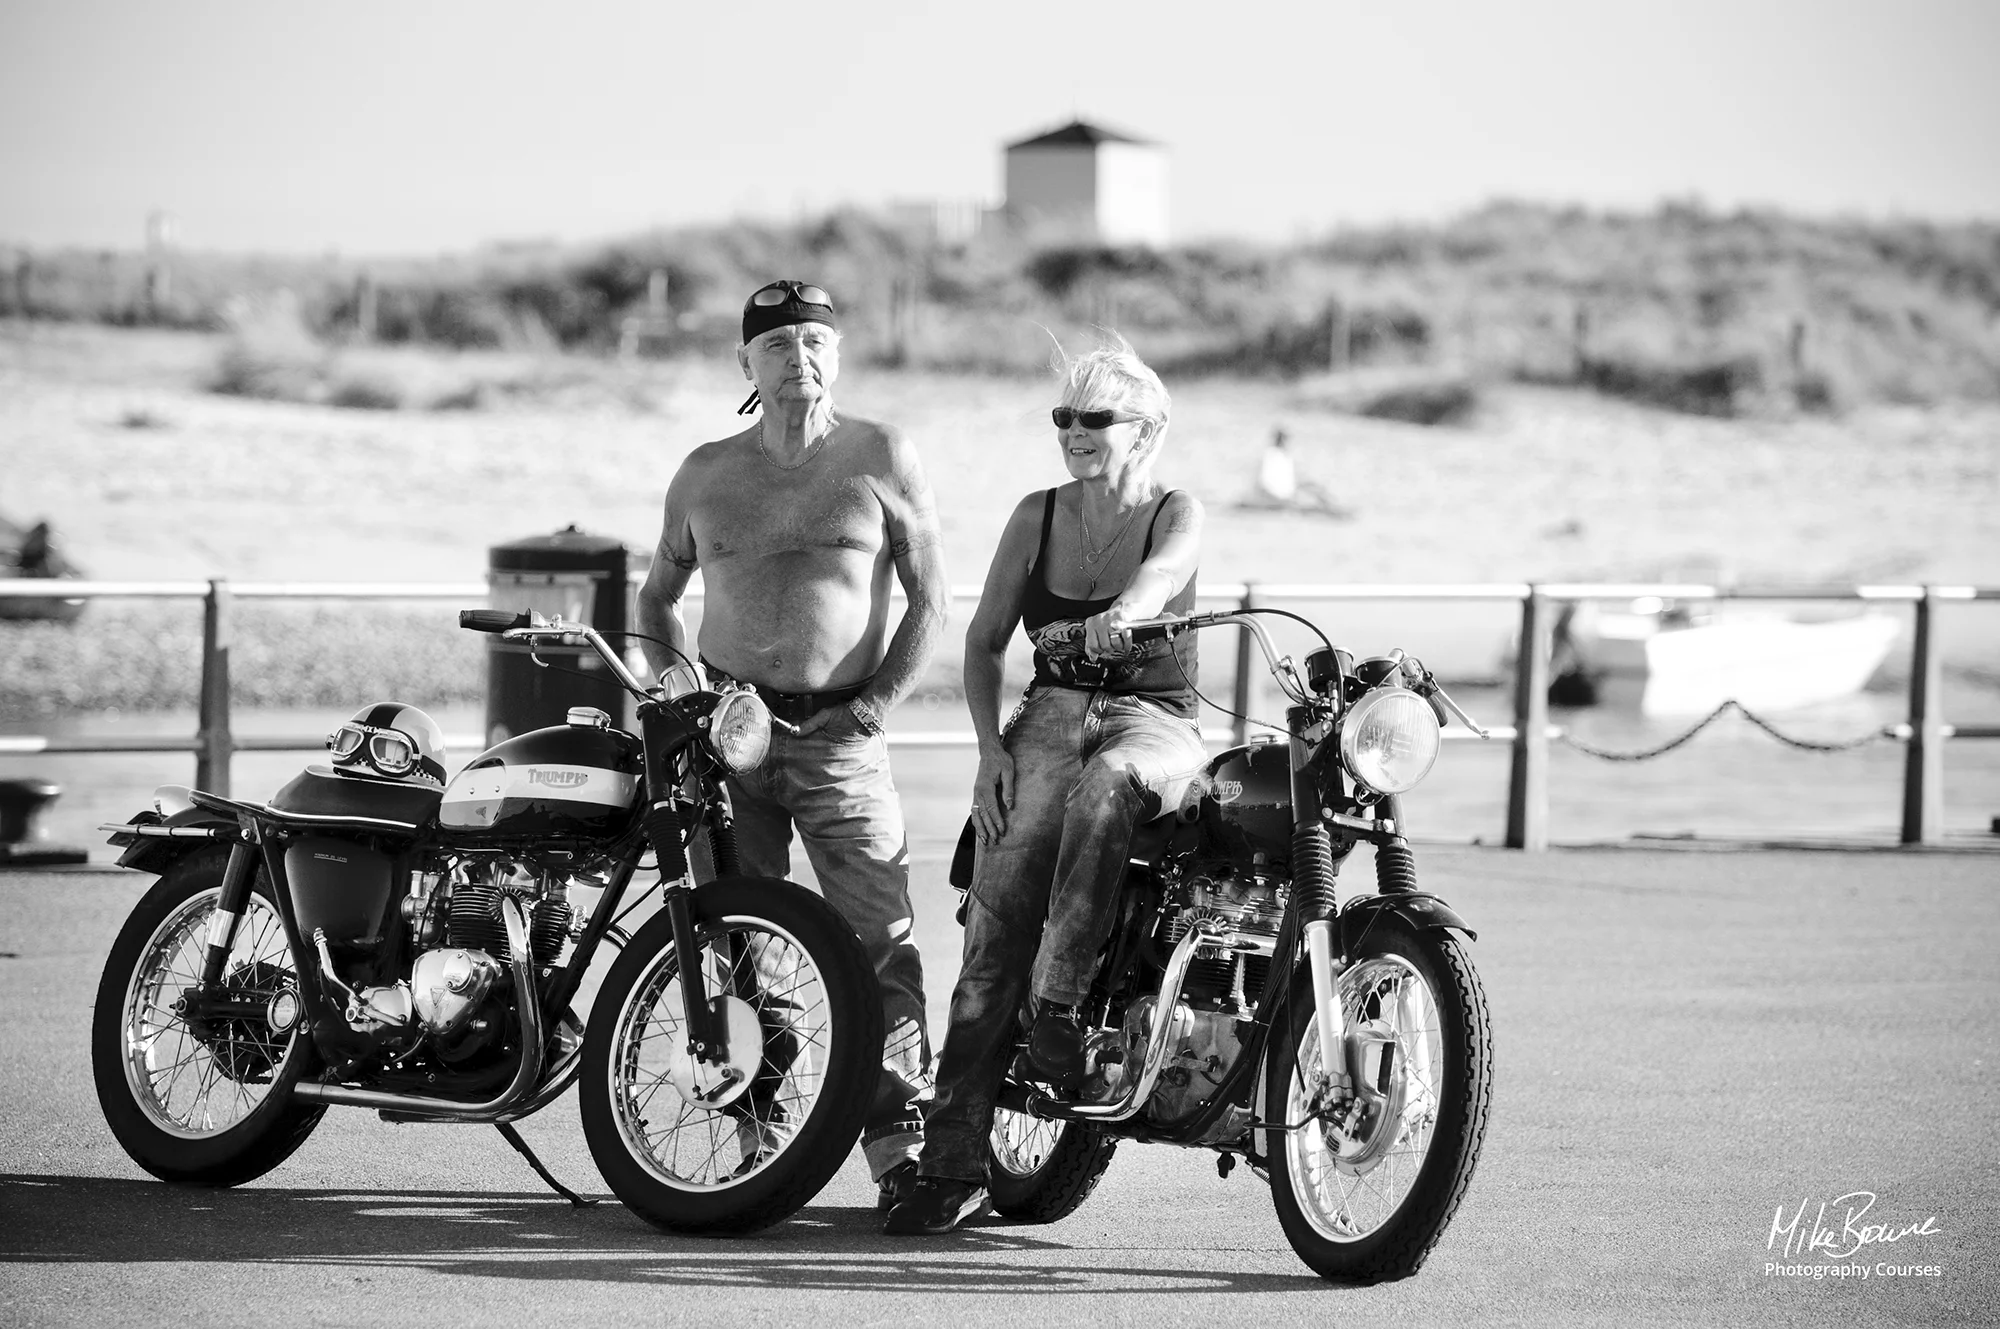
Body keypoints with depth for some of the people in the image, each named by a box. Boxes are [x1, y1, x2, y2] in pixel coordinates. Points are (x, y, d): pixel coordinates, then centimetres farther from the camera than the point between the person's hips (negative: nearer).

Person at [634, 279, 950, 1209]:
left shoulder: (882, 459, 4)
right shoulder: (706, 474, 11)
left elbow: (930, 598, 6)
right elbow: (656, 594, 23)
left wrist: (881, 700, -4)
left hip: (839, 733, -3)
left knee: (880, 942, -12)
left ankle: (901, 1145, -12)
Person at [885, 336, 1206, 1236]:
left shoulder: (1176, 516, 2)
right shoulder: (1037, 518, 11)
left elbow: (1158, 572, -21)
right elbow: (984, 638, 10)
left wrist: (1121, 614, -45)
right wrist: (990, 744, -6)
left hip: (1154, 721, -2)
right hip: (1053, 714, 2)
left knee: (1104, 784, -41)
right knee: (998, 915, -19)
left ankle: (1060, 1004, -42)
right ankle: (953, 1162, -23)